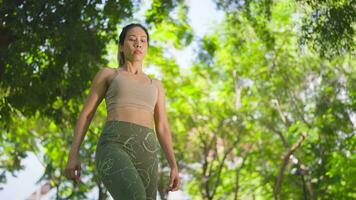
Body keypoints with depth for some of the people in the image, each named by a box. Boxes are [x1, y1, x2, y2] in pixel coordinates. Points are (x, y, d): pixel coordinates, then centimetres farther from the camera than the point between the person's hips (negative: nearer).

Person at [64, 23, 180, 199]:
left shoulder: (155, 85, 29)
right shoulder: (106, 74, 20)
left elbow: (162, 129, 21)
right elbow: (85, 114, 15)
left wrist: (174, 167, 7)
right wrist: (73, 156, 3)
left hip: (144, 156, 5)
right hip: (114, 151, -5)